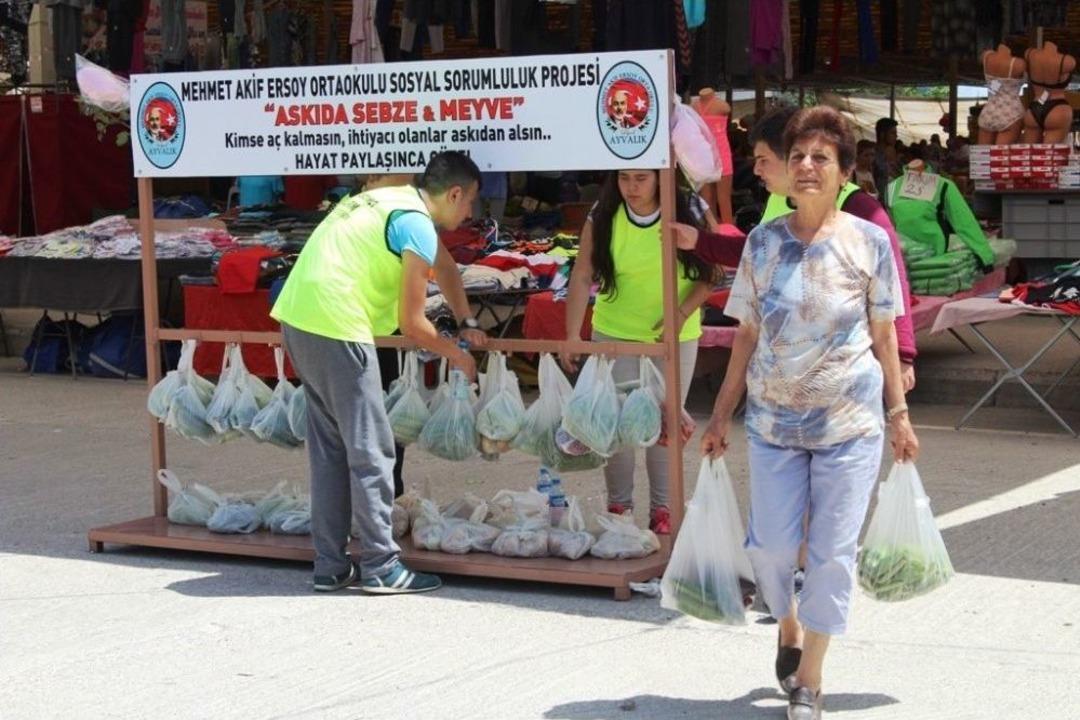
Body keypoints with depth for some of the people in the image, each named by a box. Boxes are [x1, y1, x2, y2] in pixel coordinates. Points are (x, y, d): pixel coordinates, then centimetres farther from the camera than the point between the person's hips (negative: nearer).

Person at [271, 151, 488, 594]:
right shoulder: (417, 226, -10)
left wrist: (466, 323, 33)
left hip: (297, 317, 10)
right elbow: (411, 324, -8)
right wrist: (456, 355, 7)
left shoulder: (395, 201, 18)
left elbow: (444, 265, 34)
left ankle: (330, 566, 19)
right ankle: (381, 566, 2)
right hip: (336, 328, -10)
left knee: (330, 448, 14)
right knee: (370, 450, -3)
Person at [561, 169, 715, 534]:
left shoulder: (689, 213, -12)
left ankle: (662, 507, 23)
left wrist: (683, 313, -20)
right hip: (615, 334, 0)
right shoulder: (602, 218, -12)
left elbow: (710, 273, -6)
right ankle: (618, 504, 21)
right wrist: (572, 336, -22)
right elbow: (582, 277, -15)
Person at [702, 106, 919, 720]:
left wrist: (899, 415, 2)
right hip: (774, 418, 2)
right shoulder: (763, 242, 0)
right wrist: (722, 414, 6)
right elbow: (747, 334, 5)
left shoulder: (869, 242, -4)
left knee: (833, 550, 1)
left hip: (849, 422, -2)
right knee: (771, 544, 6)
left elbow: (884, 334, 1)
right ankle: (789, 629, 37)